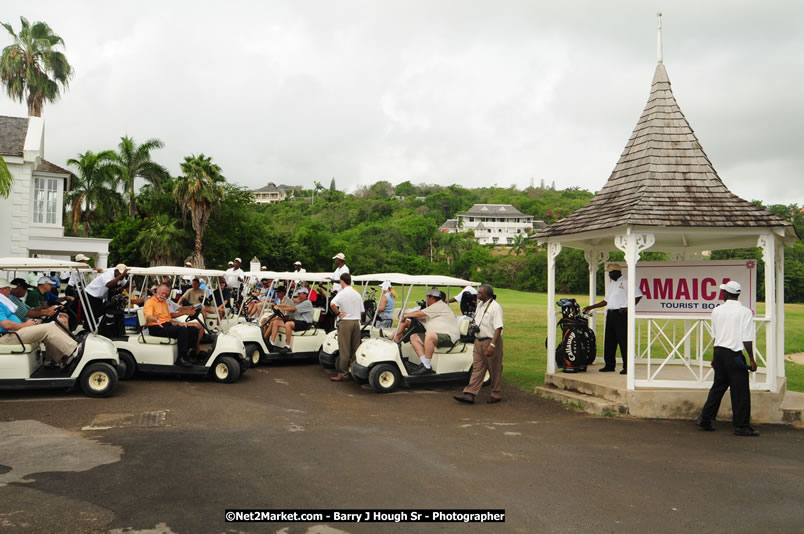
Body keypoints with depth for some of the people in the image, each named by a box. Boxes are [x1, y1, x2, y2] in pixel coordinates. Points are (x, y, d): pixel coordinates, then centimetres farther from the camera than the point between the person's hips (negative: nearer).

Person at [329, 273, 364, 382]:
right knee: (355, 349, 11)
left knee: (344, 350, -2)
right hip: (356, 322, 6)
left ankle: (343, 374, 0)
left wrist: (338, 313, -12)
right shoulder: (357, 294, 10)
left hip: (345, 321, -6)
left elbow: (332, 304, -26)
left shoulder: (342, 293, -10)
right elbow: (362, 311, 11)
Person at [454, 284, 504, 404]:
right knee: (477, 368, 4)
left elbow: (498, 328, -23)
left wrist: (492, 345, -29)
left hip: (491, 341, -8)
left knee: (495, 370, 5)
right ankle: (470, 394, 0)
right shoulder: (480, 305, 11)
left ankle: (495, 395, 17)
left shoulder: (495, 307, -16)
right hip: (479, 341, 8)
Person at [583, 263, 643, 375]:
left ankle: (627, 367, -4)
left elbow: (638, 296, -6)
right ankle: (609, 365, 16)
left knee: (624, 341, -8)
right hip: (610, 314, 8)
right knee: (609, 340, 8)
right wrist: (591, 307, 23)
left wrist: (629, 308, -13)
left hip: (621, 314, -8)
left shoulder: (626, 283, -4)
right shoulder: (610, 285, 21)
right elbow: (606, 301, 26)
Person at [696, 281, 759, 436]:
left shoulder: (717, 311, 6)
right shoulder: (745, 312, -7)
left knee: (718, 386, 16)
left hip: (719, 352, 5)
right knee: (740, 390, 2)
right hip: (735, 354, -5)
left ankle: (705, 419, 19)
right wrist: (751, 359, -2)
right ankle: (741, 426, 6)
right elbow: (747, 339, -10)